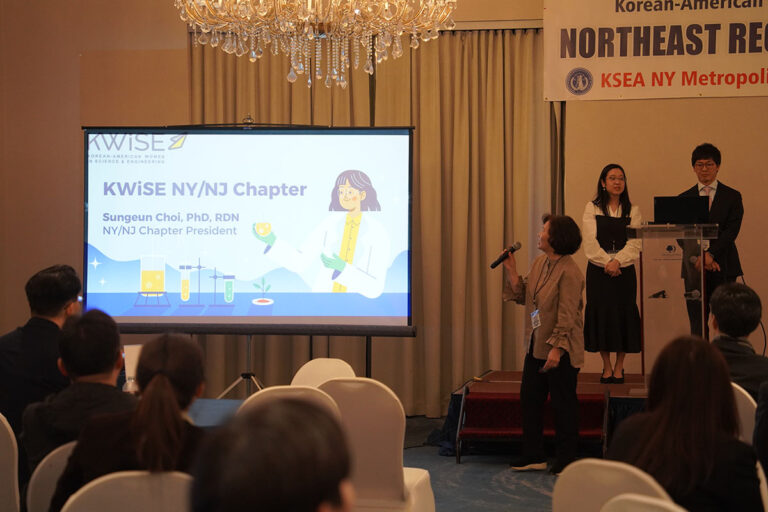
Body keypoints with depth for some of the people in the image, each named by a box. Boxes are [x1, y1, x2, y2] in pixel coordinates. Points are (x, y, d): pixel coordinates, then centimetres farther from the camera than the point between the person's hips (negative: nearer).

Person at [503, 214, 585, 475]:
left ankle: (565, 460, 13)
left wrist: (556, 348, -25)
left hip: (561, 350, -9)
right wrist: (511, 271, 4)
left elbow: (567, 315, -21)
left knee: (563, 404, 3)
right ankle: (534, 455, 24)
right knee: (530, 399, 13)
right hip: (536, 346, 9)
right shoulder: (539, 263, 8)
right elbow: (523, 296, 12)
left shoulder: (569, 272, -18)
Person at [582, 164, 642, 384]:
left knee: (624, 314, -1)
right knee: (601, 314, -1)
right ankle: (606, 367, 9)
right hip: (598, 270, -1)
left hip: (624, 270, 1)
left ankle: (619, 368, 9)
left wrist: (617, 261, -17)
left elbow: (635, 243, -3)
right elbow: (590, 242, -4)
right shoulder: (592, 208, 5)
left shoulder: (632, 211, 8)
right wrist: (606, 263, -15)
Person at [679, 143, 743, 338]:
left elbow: (732, 230, -4)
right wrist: (699, 257, -12)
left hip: (723, 267, -1)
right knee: (697, 324, 0)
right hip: (695, 268, 1)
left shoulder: (732, 196, 7)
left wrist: (710, 255, -16)